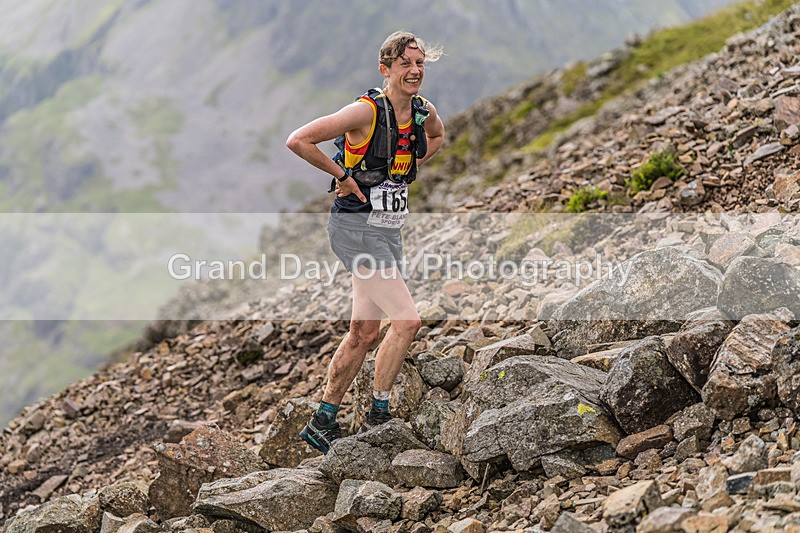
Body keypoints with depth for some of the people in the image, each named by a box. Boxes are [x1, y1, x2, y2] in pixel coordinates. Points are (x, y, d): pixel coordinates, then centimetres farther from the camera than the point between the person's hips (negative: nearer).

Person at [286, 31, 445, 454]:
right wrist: (342, 174, -13)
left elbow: (437, 136, 29)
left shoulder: (425, 112, 4)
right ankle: (378, 414, 0)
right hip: (356, 227, -8)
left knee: (364, 332, 10)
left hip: (390, 229, 8)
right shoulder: (366, 112, -17)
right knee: (406, 320, -15)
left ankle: (322, 422, 22)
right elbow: (297, 140, -18)